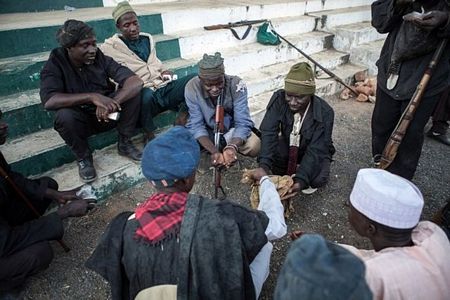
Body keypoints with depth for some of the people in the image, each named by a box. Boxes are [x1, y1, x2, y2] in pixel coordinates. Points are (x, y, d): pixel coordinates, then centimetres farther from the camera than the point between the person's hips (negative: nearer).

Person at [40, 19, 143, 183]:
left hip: (107, 115, 2)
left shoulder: (101, 58, -10)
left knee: (132, 91, -21)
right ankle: (83, 157, -6)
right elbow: (49, 101, -31)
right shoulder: (55, 65, -14)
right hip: (80, 120, -1)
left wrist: (111, 104, -38)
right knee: (64, 115, -35)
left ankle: (124, 143, -4)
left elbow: (136, 81, -22)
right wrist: (92, 96, -41)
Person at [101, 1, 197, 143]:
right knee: (146, 94, -41)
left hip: (164, 88, 6)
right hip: (144, 93, -5)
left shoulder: (147, 38, 18)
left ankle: (181, 120, -10)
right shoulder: (109, 48, 0)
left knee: (194, 79, -15)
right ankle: (149, 135, -16)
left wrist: (164, 72, 12)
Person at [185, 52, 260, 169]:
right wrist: (214, 151, -42)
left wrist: (232, 147, -49)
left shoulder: (236, 84, -26)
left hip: (232, 130, 0)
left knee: (254, 145, -27)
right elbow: (196, 125, -24)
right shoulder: (192, 88, -25)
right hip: (207, 132, 1)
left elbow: (243, 123, -28)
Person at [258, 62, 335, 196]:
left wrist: (301, 180, -44)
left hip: (315, 153, -2)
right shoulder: (279, 99, -24)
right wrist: (264, 166, -46)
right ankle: (282, 175, 2)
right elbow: (268, 132, -32)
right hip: (288, 147, 2)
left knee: (318, 179, -30)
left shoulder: (325, 113, -28)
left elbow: (315, 150, -31)